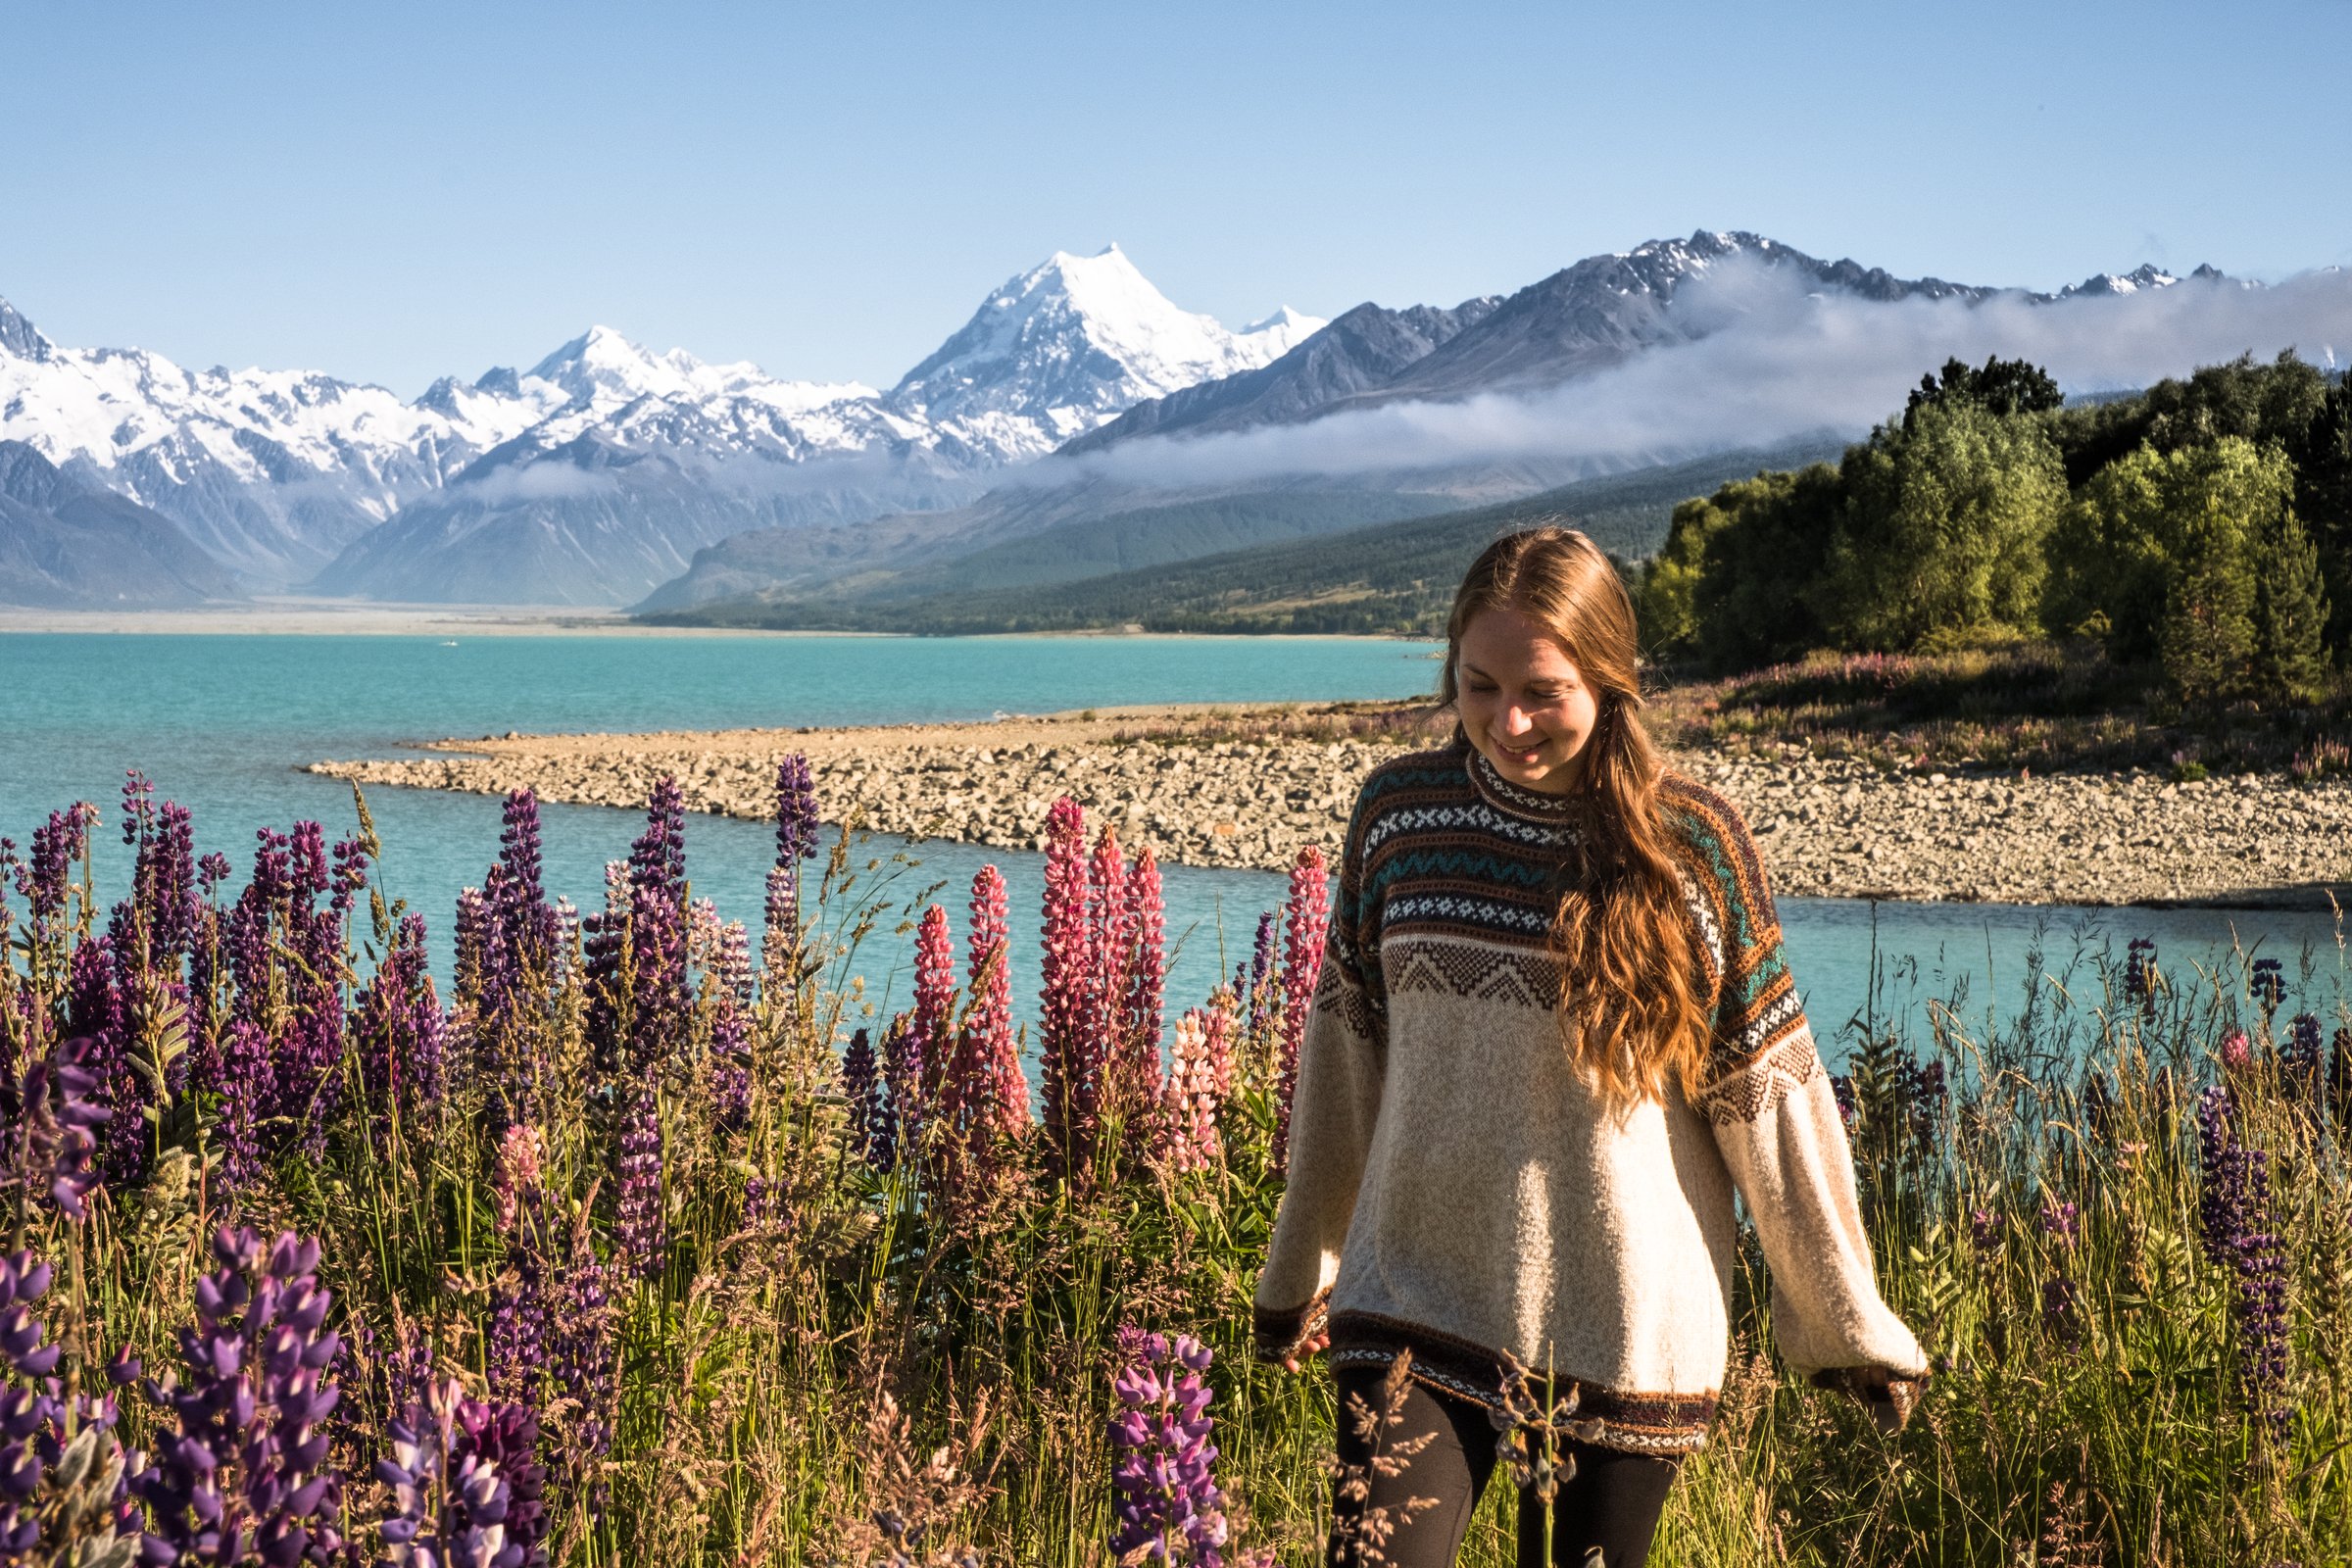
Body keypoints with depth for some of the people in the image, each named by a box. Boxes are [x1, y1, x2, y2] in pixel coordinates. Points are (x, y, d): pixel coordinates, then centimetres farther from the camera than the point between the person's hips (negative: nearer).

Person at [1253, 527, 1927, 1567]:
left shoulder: (1693, 844, -7)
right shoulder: (1399, 814, 0)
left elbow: (1765, 1088, -1)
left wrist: (1847, 1322, 4)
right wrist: (1298, 1271, 18)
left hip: (1622, 1326, -1)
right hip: (1417, 1298, 1)